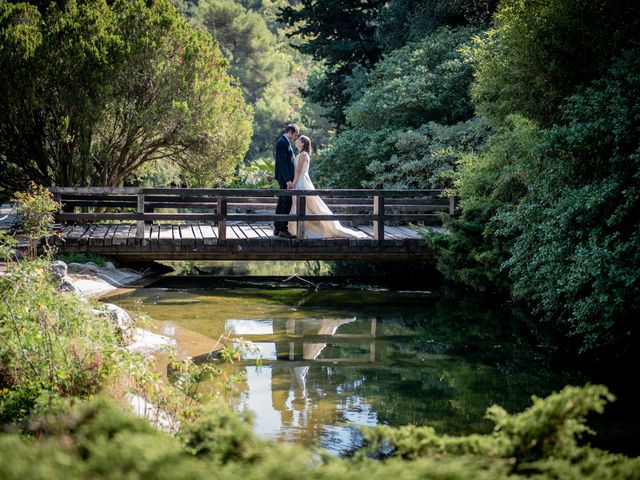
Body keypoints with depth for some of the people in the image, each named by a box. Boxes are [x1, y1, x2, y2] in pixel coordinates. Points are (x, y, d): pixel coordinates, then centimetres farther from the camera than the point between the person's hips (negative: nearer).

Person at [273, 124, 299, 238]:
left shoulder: (285, 142, 16)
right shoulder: (282, 142, -15)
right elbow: (282, 162, -20)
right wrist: (288, 180, -23)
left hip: (285, 178, 10)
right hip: (285, 178, -10)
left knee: (282, 203, 12)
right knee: (287, 203, -10)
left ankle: (277, 228, 16)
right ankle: (283, 230, -9)